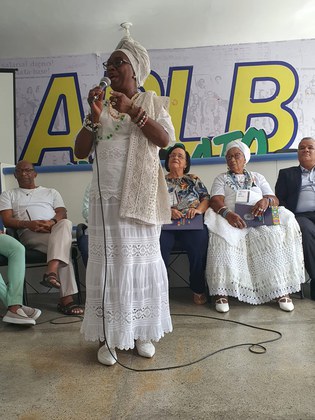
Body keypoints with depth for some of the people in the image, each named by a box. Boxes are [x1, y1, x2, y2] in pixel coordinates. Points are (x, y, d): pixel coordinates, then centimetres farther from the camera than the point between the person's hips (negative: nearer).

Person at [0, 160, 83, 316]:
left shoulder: (51, 192, 30)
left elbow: (62, 213, 12)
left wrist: (52, 222, -14)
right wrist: (28, 224, -14)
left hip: (56, 230, 2)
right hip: (29, 233, -2)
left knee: (65, 223, -38)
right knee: (63, 246, -35)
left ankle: (51, 272, -51)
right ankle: (66, 298, -41)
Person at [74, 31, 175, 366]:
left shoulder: (151, 101, 9)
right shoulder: (101, 106, 13)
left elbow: (166, 139, -7)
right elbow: (80, 152, 7)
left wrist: (132, 110, -14)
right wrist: (93, 117, -6)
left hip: (140, 197, -1)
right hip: (105, 198, 2)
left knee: (142, 260, 4)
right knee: (107, 263, 2)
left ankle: (142, 332, 20)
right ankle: (108, 336, 14)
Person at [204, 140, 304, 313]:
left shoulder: (257, 177, 25)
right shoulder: (221, 178, 19)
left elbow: (275, 199, 12)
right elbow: (216, 201, -1)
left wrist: (266, 201, -16)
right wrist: (227, 213, -26)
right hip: (232, 220, -2)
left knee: (273, 236, -31)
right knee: (223, 237, -36)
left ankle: (281, 290, -26)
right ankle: (221, 292, -37)